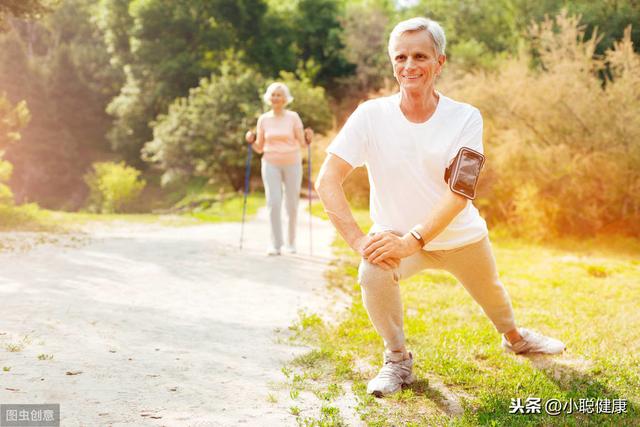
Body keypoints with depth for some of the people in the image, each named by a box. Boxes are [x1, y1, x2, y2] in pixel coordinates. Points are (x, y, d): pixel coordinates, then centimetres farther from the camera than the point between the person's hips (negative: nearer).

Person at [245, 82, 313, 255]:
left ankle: (291, 242, 21)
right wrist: (251, 141, -10)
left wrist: (308, 138, -23)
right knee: (273, 202, -12)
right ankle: (276, 244, -8)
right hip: (271, 164, 1)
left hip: (292, 164, -1)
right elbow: (259, 148, 9)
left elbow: (302, 143, -2)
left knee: (292, 204, 4)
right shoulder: (263, 119, 5)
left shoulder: (293, 117, 0)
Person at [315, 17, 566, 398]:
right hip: (396, 235, -1)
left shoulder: (465, 117, -15)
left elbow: (458, 193, -23)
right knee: (373, 272, -30)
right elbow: (327, 180, -21)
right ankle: (398, 360, -4)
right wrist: (358, 239, -34)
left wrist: (411, 241, -37)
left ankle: (514, 337, 56)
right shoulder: (371, 115, -16)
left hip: (461, 236, 1)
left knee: (491, 292, 19)